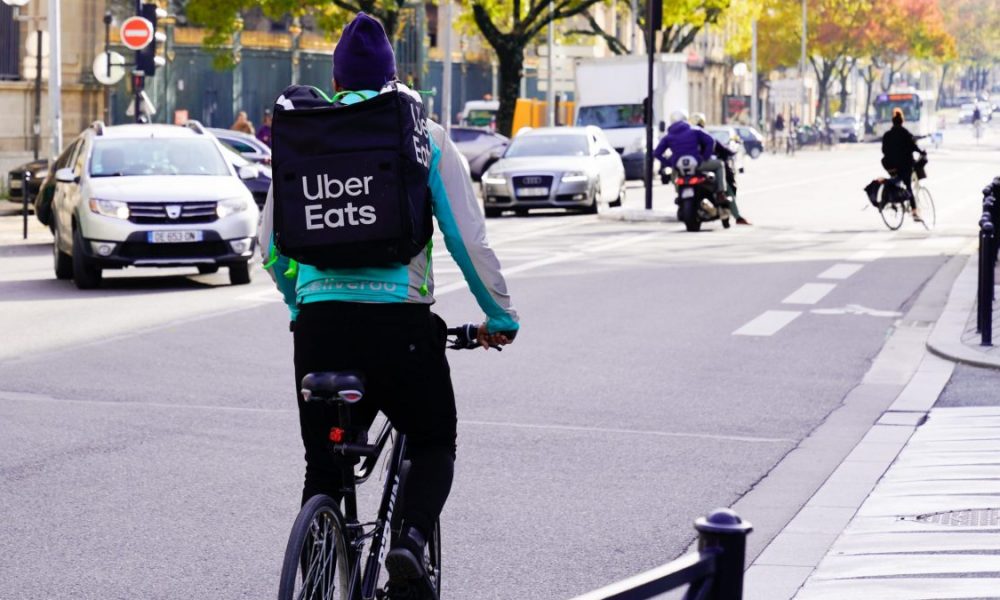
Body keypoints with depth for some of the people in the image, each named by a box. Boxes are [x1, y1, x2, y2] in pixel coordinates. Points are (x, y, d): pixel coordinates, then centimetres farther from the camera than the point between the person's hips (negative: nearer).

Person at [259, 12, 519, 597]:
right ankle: (412, 537, -9)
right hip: (401, 323, -2)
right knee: (434, 444, 19)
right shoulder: (426, 138, 3)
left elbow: (271, 244, 15)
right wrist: (501, 317, 13)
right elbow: (470, 240, 0)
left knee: (323, 463, 15)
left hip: (320, 323, 2)